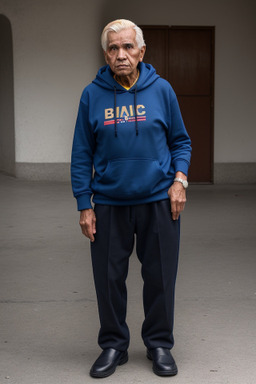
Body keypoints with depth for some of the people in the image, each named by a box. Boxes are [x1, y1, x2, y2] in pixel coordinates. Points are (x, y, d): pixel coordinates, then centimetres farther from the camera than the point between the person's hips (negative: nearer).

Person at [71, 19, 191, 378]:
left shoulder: (161, 90, 0)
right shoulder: (92, 95, -1)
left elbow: (180, 141, 9)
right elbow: (82, 155, 2)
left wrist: (179, 178, -7)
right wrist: (84, 206, -1)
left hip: (158, 201, 0)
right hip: (109, 204, 0)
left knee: (160, 277, 7)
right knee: (109, 278, 6)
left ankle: (160, 343, 24)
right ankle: (113, 345, 25)